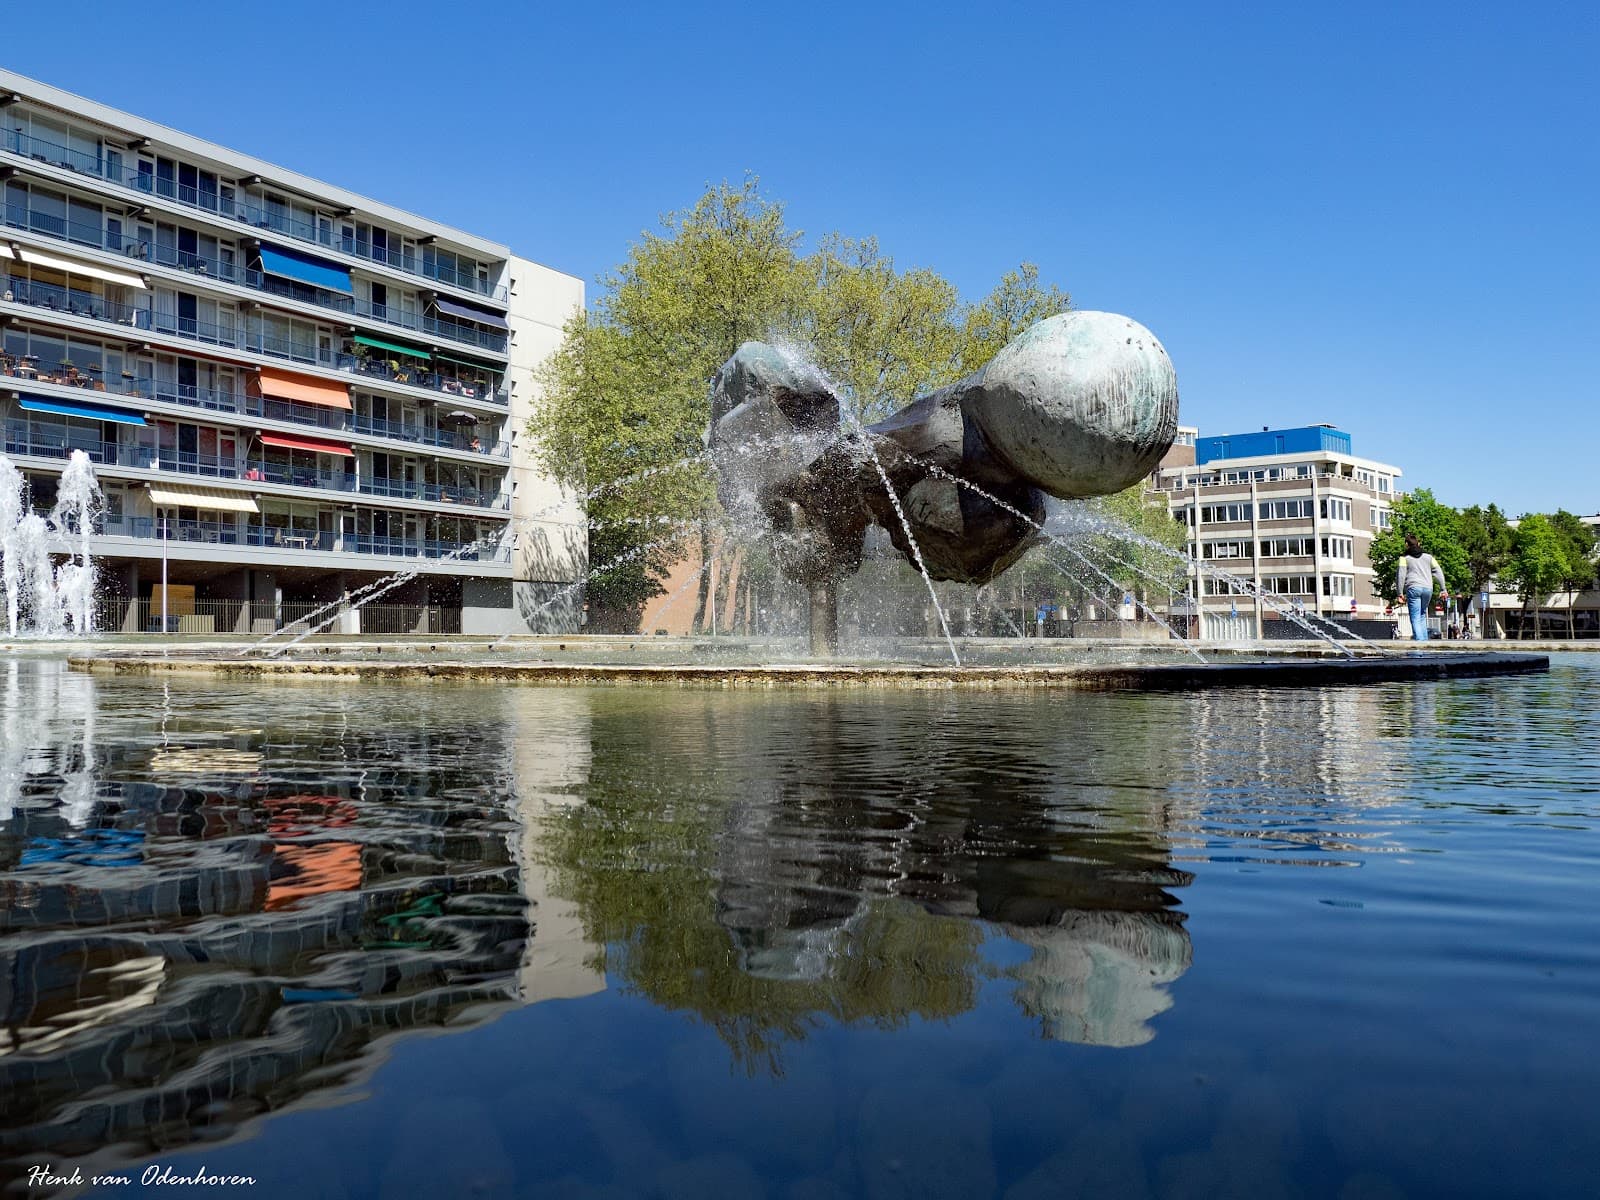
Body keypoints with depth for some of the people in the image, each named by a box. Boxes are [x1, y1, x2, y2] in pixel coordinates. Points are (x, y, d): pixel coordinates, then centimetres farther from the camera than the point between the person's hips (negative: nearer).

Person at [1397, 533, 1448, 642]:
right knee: (1422, 615, 18)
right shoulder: (1428, 557, 19)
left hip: (1413, 588, -4)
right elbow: (1438, 573, 14)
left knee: (1415, 618, -7)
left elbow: (1400, 575, -3)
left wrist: (1400, 593, -3)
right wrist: (1443, 589, 13)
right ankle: (1424, 639, 12)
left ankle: (1419, 640, -20)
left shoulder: (1404, 558, 6)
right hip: (1428, 588, 4)